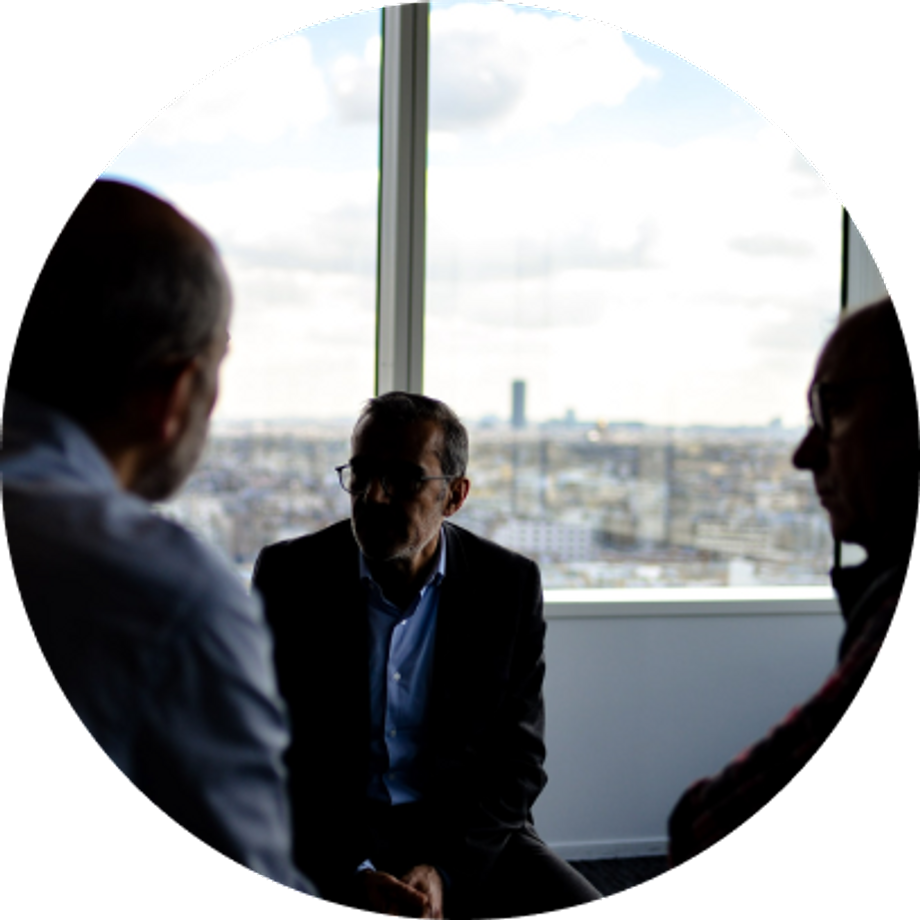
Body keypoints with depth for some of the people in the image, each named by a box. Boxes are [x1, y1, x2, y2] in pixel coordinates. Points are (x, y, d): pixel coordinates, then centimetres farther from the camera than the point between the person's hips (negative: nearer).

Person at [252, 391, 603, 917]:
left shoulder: (510, 585, -2)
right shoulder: (288, 575, -4)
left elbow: (517, 758, -1)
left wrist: (443, 868, -15)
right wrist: (353, 875, -17)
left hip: (470, 834, 2)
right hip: (330, 839, -1)